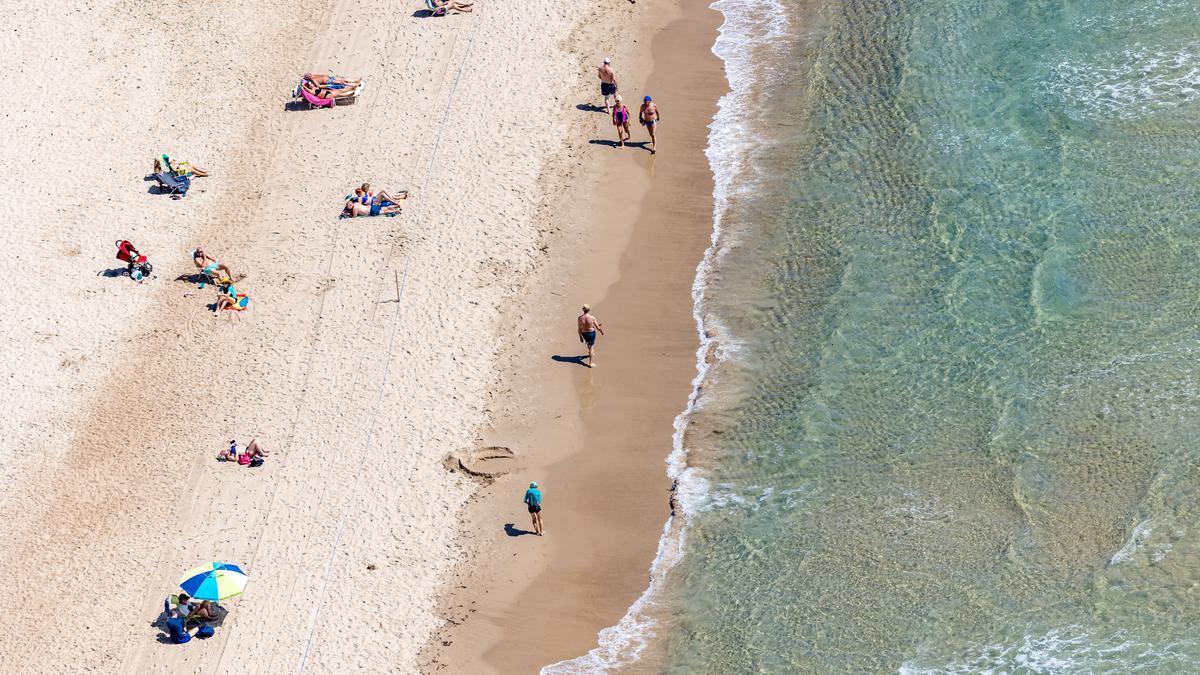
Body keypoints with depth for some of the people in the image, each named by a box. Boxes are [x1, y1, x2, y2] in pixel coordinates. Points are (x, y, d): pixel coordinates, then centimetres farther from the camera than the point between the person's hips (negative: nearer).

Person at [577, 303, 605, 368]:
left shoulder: (580, 318, -18)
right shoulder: (592, 318, -25)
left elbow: (579, 329, -10)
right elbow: (598, 327, -13)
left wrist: (580, 337, 4)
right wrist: (601, 331, 9)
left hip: (584, 333, 3)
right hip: (591, 333, -3)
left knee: (588, 342, 34)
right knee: (591, 347, 11)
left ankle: (591, 353, 61)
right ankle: (591, 363, 10)